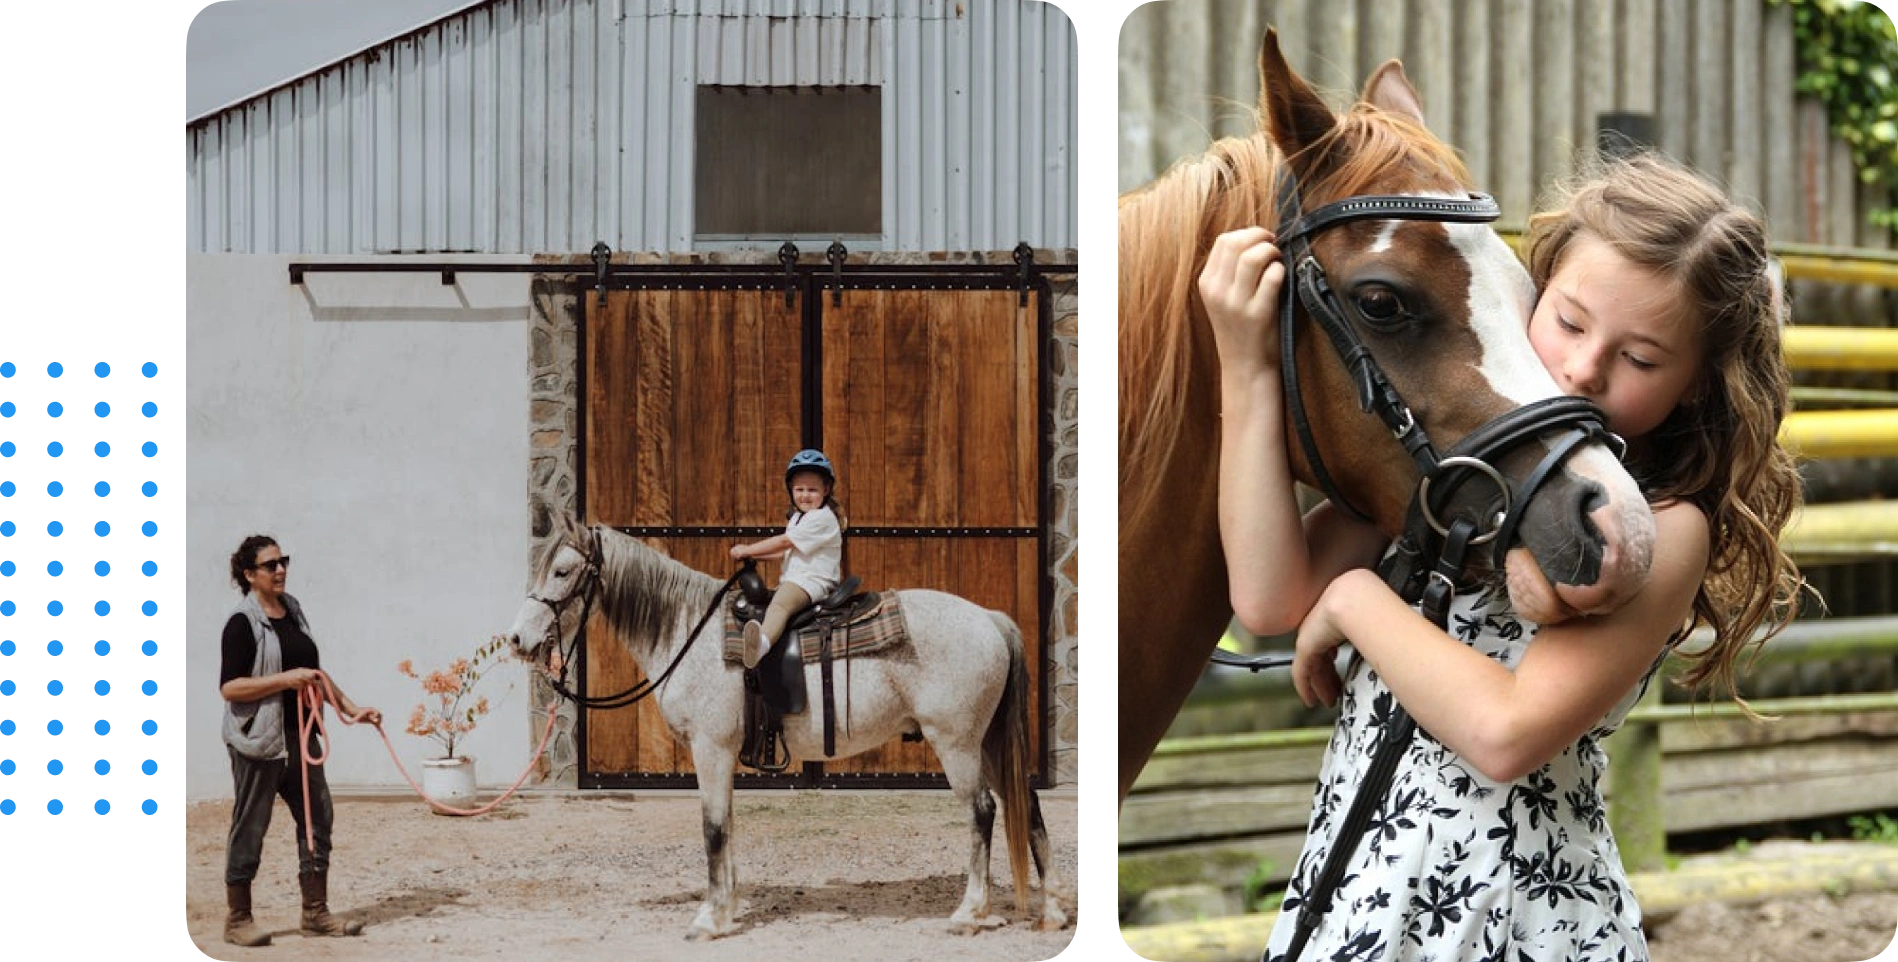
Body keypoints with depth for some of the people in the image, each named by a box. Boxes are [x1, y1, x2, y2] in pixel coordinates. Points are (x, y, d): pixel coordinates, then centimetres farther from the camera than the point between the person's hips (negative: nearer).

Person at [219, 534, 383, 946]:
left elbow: (314, 671, 22)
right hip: (259, 739, -8)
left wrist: (350, 707, 18)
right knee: (249, 827, 0)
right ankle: (238, 919, 9)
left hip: (300, 734, 8)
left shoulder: (292, 611, 12)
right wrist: (285, 679, -22)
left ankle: (315, 912, 16)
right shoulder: (243, 622, -11)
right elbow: (229, 687, -17)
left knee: (317, 816, 8)